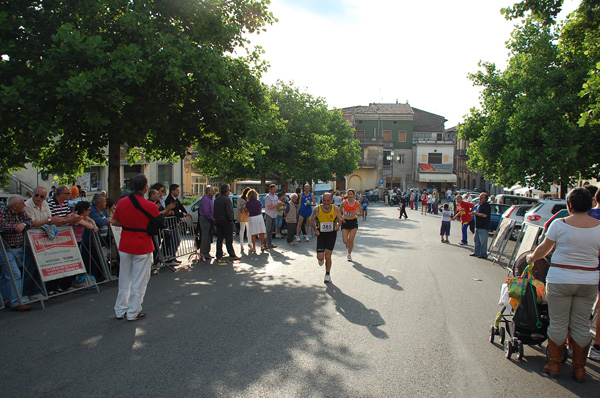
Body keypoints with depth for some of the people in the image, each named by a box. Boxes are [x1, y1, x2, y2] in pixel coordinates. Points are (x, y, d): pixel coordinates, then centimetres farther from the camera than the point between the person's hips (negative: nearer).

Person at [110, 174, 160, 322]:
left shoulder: (122, 202, -2)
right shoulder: (150, 206, -16)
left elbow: (114, 222, 7)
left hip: (125, 246, 5)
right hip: (142, 247, -5)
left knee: (124, 280, 17)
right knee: (139, 281, 7)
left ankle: (120, 310, 27)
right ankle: (133, 313, 16)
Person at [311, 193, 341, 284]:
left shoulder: (335, 209, -9)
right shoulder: (317, 209, -10)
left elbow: (339, 219, 6)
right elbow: (312, 220, 5)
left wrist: (338, 225, -16)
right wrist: (315, 229, -10)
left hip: (332, 234, 0)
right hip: (321, 234, 0)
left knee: (328, 255, -4)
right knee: (320, 257, -6)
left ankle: (328, 274, 17)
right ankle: (321, 259, 34)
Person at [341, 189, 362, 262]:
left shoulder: (357, 203, -5)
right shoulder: (344, 202, -9)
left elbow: (361, 213, 5)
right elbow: (339, 212, 2)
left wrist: (356, 213, -15)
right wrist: (341, 218, -14)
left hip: (353, 222, 0)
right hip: (345, 222, 0)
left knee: (351, 240, -5)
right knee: (345, 241, -4)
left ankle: (349, 254, 16)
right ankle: (348, 244, 35)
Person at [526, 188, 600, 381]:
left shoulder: (560, 224, -10)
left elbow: (544, 249, 0)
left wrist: (531, 258, 19)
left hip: (560, 280, -3)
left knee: (558, 324, 8)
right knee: (582, 325, 13)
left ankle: (554, 364, 20)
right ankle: (579, 368, 22)